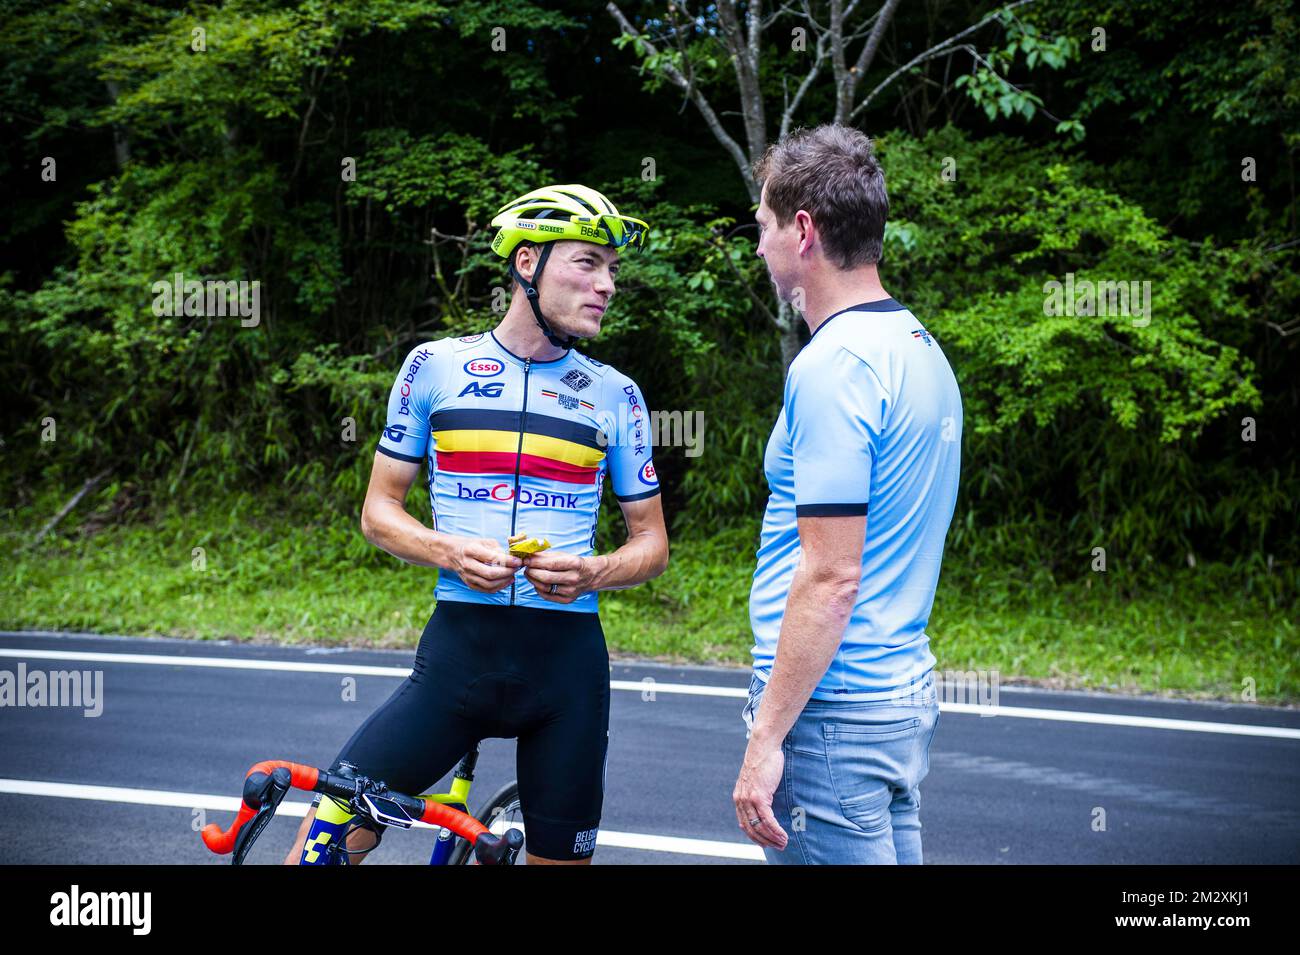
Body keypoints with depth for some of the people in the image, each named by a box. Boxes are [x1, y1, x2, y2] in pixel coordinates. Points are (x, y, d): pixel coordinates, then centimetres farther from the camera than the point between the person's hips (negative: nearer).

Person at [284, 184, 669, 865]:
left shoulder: (615, 395, 7)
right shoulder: (436, 366, 4)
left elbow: (652, 541, 12)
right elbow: (379, 509, 9)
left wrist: (593, 572, -10)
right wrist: (448, 550, -12)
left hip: (567, 660, 1)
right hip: (458, 648, -1)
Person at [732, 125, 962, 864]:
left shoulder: (833, 367, -17)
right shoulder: (921, 347, 12)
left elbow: (830, 579, -21)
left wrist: (766, 736, -18)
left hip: (834, 713, -10)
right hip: (906, 695, 10)